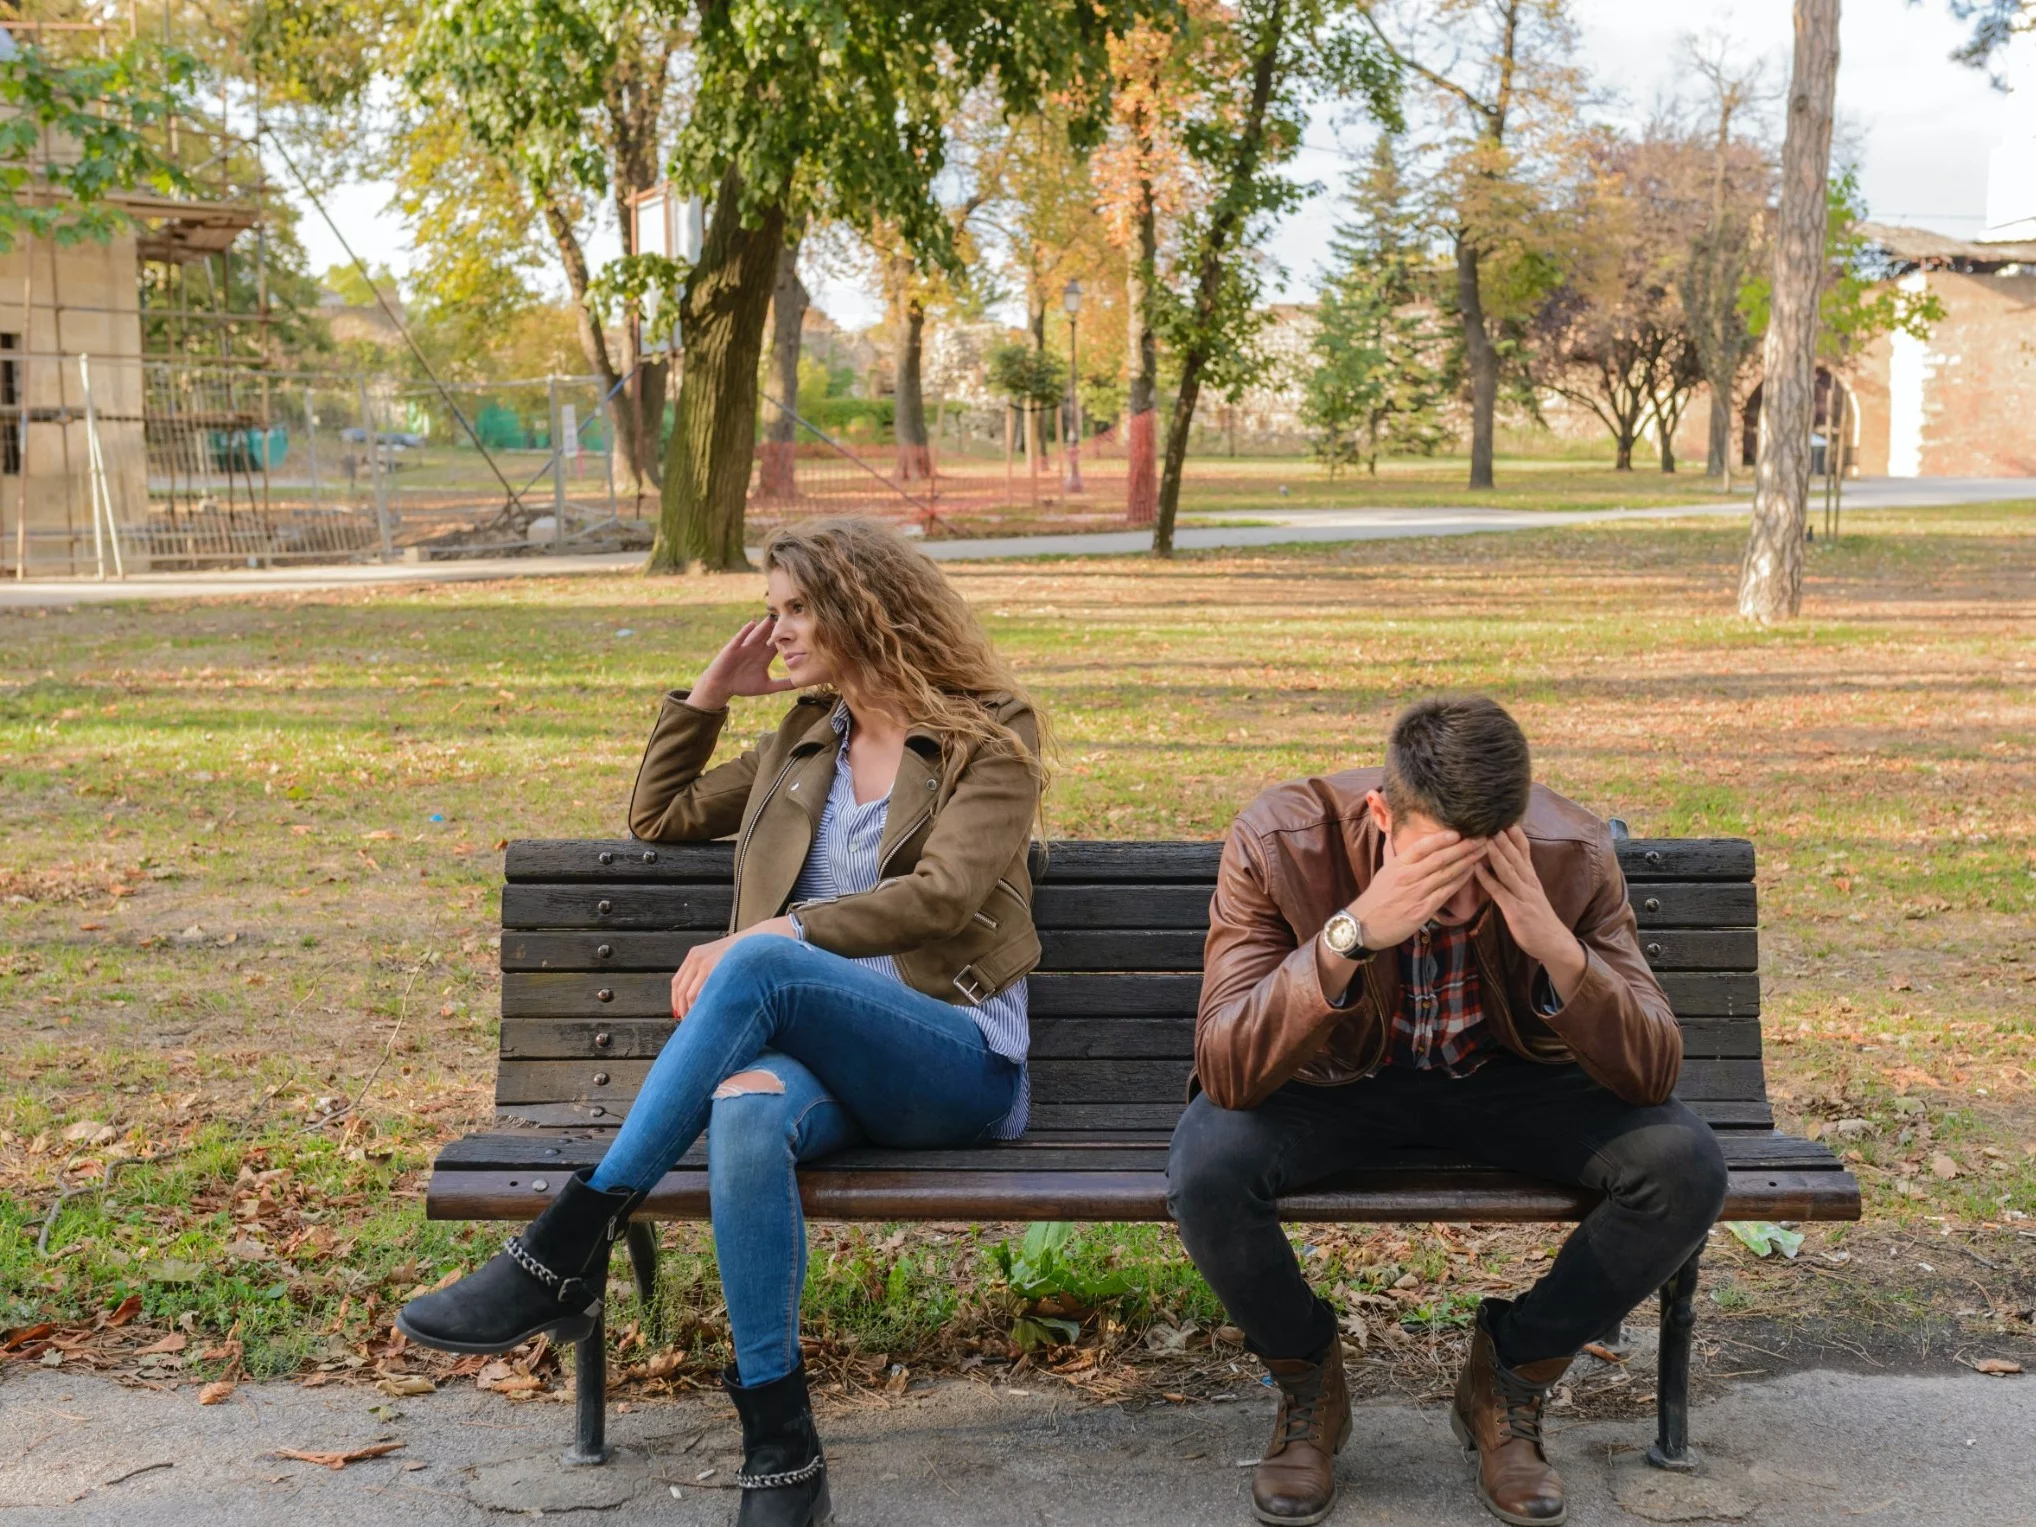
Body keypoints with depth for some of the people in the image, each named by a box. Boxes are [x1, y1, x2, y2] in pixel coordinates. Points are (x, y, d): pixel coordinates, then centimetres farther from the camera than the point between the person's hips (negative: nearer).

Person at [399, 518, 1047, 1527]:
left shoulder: (990, 737, 5)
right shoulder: (804, 742, 24)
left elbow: (940, 895, -11)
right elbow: (658, 817, 32)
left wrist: (774, 934, -20)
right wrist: (709, 693, 20)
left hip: (955, 1058, -4)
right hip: (816, 1050, 4)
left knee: (759, 968, -36)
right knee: (748, 1113, -36)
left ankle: (569, 1248, -33)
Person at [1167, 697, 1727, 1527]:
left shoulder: (1572, 854, -23)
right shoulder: (1280, 842, -28)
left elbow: (1651, 1075, -23)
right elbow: (1225, 1072, -34)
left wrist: (1557, 946, -40)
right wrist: (1351, 933, -47)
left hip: (1511, 1080, 2)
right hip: (1336, 1080, -1)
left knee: (1685, 1167, -25)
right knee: (1207, 1170, -33)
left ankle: (1510, 1376, 3)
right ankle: (1306, 1382, 1)